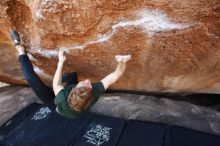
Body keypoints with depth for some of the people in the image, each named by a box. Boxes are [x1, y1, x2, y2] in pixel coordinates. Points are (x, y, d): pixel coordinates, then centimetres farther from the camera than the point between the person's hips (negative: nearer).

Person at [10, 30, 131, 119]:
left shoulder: (64, 100, -48)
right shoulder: (95, 93, -43)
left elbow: (55, 85, -27)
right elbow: (115, 76, -41)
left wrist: (61, 62, -25)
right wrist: (122, 62, -60)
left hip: (54, 100, -3)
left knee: (31, 78, -9)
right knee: (73, 74, 17)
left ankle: (21, 50, 13)